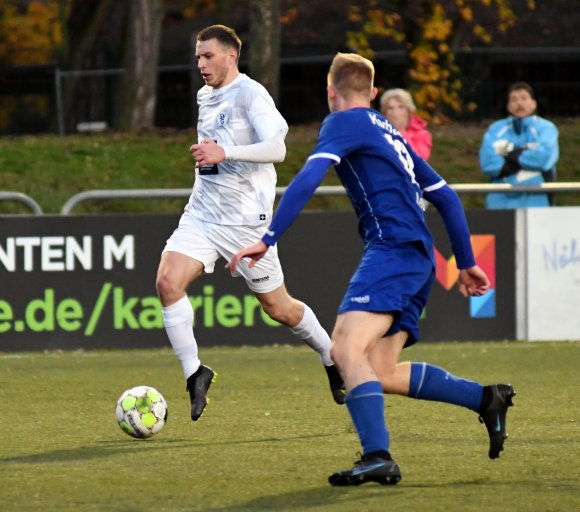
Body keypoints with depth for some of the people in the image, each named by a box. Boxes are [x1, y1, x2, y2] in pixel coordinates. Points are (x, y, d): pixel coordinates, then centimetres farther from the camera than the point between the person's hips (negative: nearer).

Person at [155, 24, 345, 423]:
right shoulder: (205, 97, 13)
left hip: (246, 220, -7)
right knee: (168, 281, -18)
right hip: (202, 213, 7)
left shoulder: (251, 95, -13)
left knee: (279, 308, 4)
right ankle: (194, 373, -9)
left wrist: (225, 153, -35)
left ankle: (333, 360, 30)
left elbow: (277, 148, -26)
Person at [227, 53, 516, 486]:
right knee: (381, 373, 11)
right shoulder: (391, 133, 28)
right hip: (419, 259, 9)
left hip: (392, 250, -9)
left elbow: (308, 180, -13)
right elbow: (446, 196, 28)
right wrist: (466, 264, 32)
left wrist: (268, 240, -19)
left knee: (347, 349, -22)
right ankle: (486, 398, 13)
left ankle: (378, 456, -37)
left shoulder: (344, 122, 3)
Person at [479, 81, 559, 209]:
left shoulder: (546, 128, 8)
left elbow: (545, 157, -10)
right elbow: (487, 163, -1)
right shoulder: (495, 129, 15)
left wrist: (510, 155, -1)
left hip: (535, 200, -2)